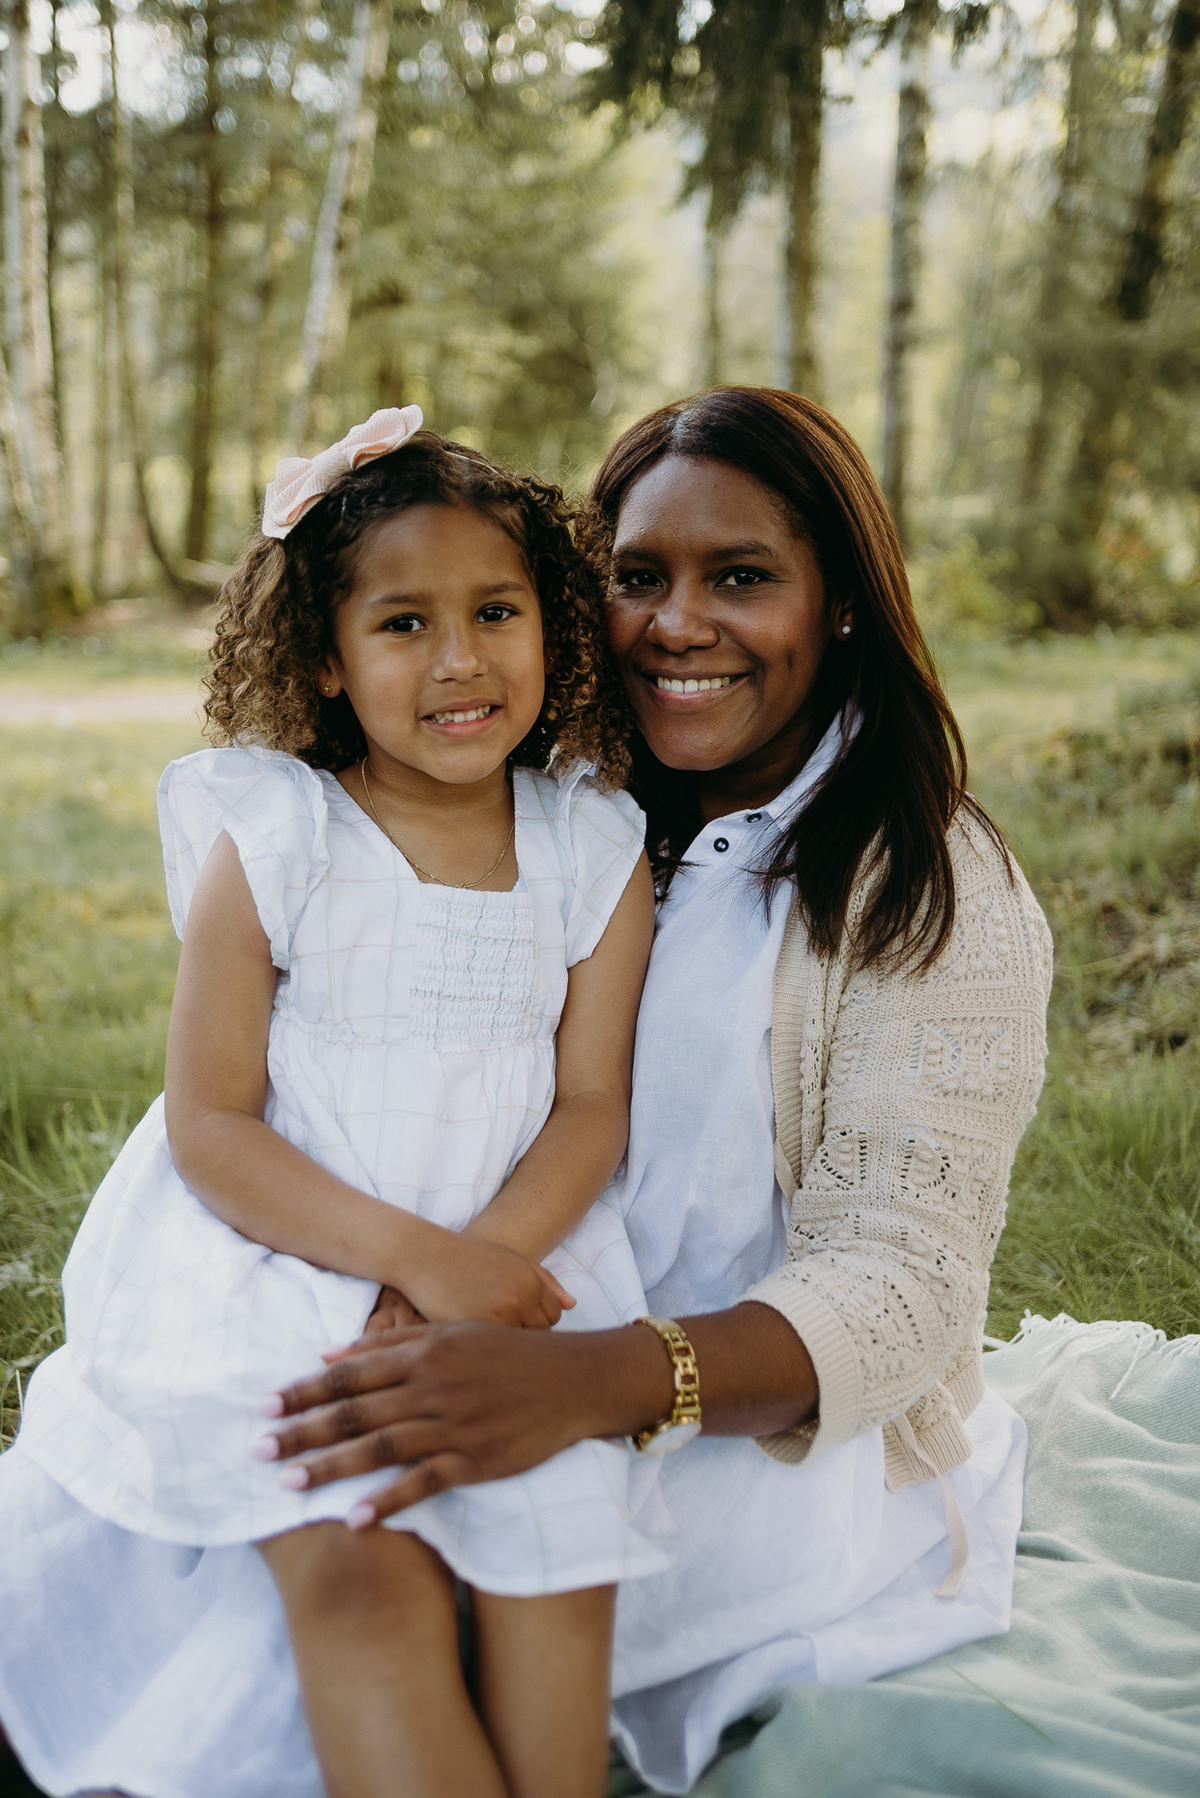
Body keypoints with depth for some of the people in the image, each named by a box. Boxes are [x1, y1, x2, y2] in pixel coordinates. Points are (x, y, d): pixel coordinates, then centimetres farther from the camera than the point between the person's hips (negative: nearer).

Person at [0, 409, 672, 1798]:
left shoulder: (598, 853, 1)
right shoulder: (270, 842, -7)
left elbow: (589, 1109, -1)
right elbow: (209, 1126, -9)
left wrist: (478, 1270, -18)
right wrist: (415, 1256, -20)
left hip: (513, 1258, 3)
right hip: (279, 1270, -2)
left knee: (562, 1556, -15)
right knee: (359, 1568, -21)